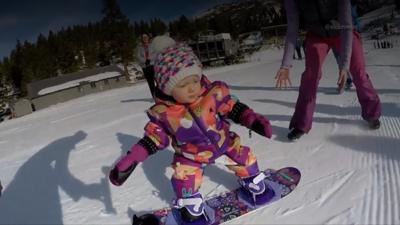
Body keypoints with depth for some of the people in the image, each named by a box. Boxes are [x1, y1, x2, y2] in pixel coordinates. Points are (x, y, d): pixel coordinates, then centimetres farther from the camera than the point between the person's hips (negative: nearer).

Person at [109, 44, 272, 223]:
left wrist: (253, 120, -26)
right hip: (190, 155, -1)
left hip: (225, 143, 1)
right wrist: (131, 159, -22)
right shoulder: (162, 112, -26)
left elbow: (234, 108, -13)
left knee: (244, 159, 12)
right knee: (185, 181, -8)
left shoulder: (214, 93, -27)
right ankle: (192, 208, 26)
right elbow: (153, 138, -14)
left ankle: (254, 185, 46)